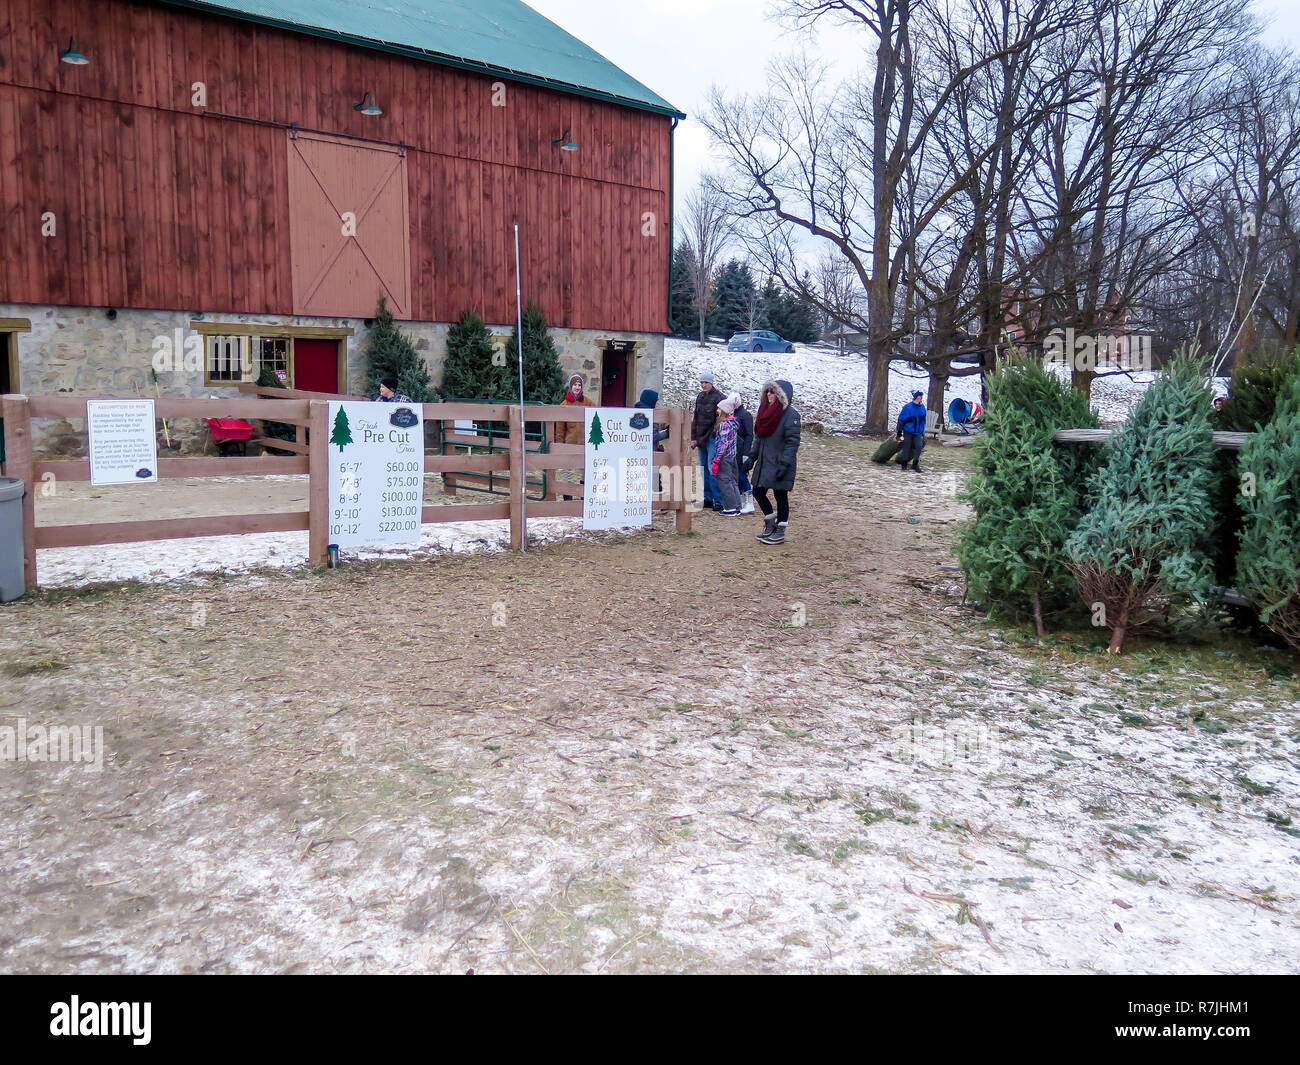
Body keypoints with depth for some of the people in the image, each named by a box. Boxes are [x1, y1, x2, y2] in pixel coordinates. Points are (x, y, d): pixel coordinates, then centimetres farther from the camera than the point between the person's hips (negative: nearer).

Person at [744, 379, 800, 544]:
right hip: (764, 462, 8)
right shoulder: (766, 411, 11)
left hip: (779, 464, -8)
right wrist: (752, 456, 11)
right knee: (758, 492, 10)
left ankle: (780, 533, 11)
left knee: (781, 496, 1)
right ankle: (771, 523, 27)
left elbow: (792, 442, -18)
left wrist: (784, 464, -24)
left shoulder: (790, 415, -13)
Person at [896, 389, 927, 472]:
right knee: (907, 448, 4)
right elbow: (901, 420, -8)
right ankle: (903, 463, 24)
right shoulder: (908, 407, -13)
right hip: (908, 432, -3)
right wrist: (899, 433, -7)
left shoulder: (922, 407, 3)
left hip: (918, 433, 3)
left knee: (919, 446, -13)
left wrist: (923, 432, 19)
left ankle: (915, 464, -2)